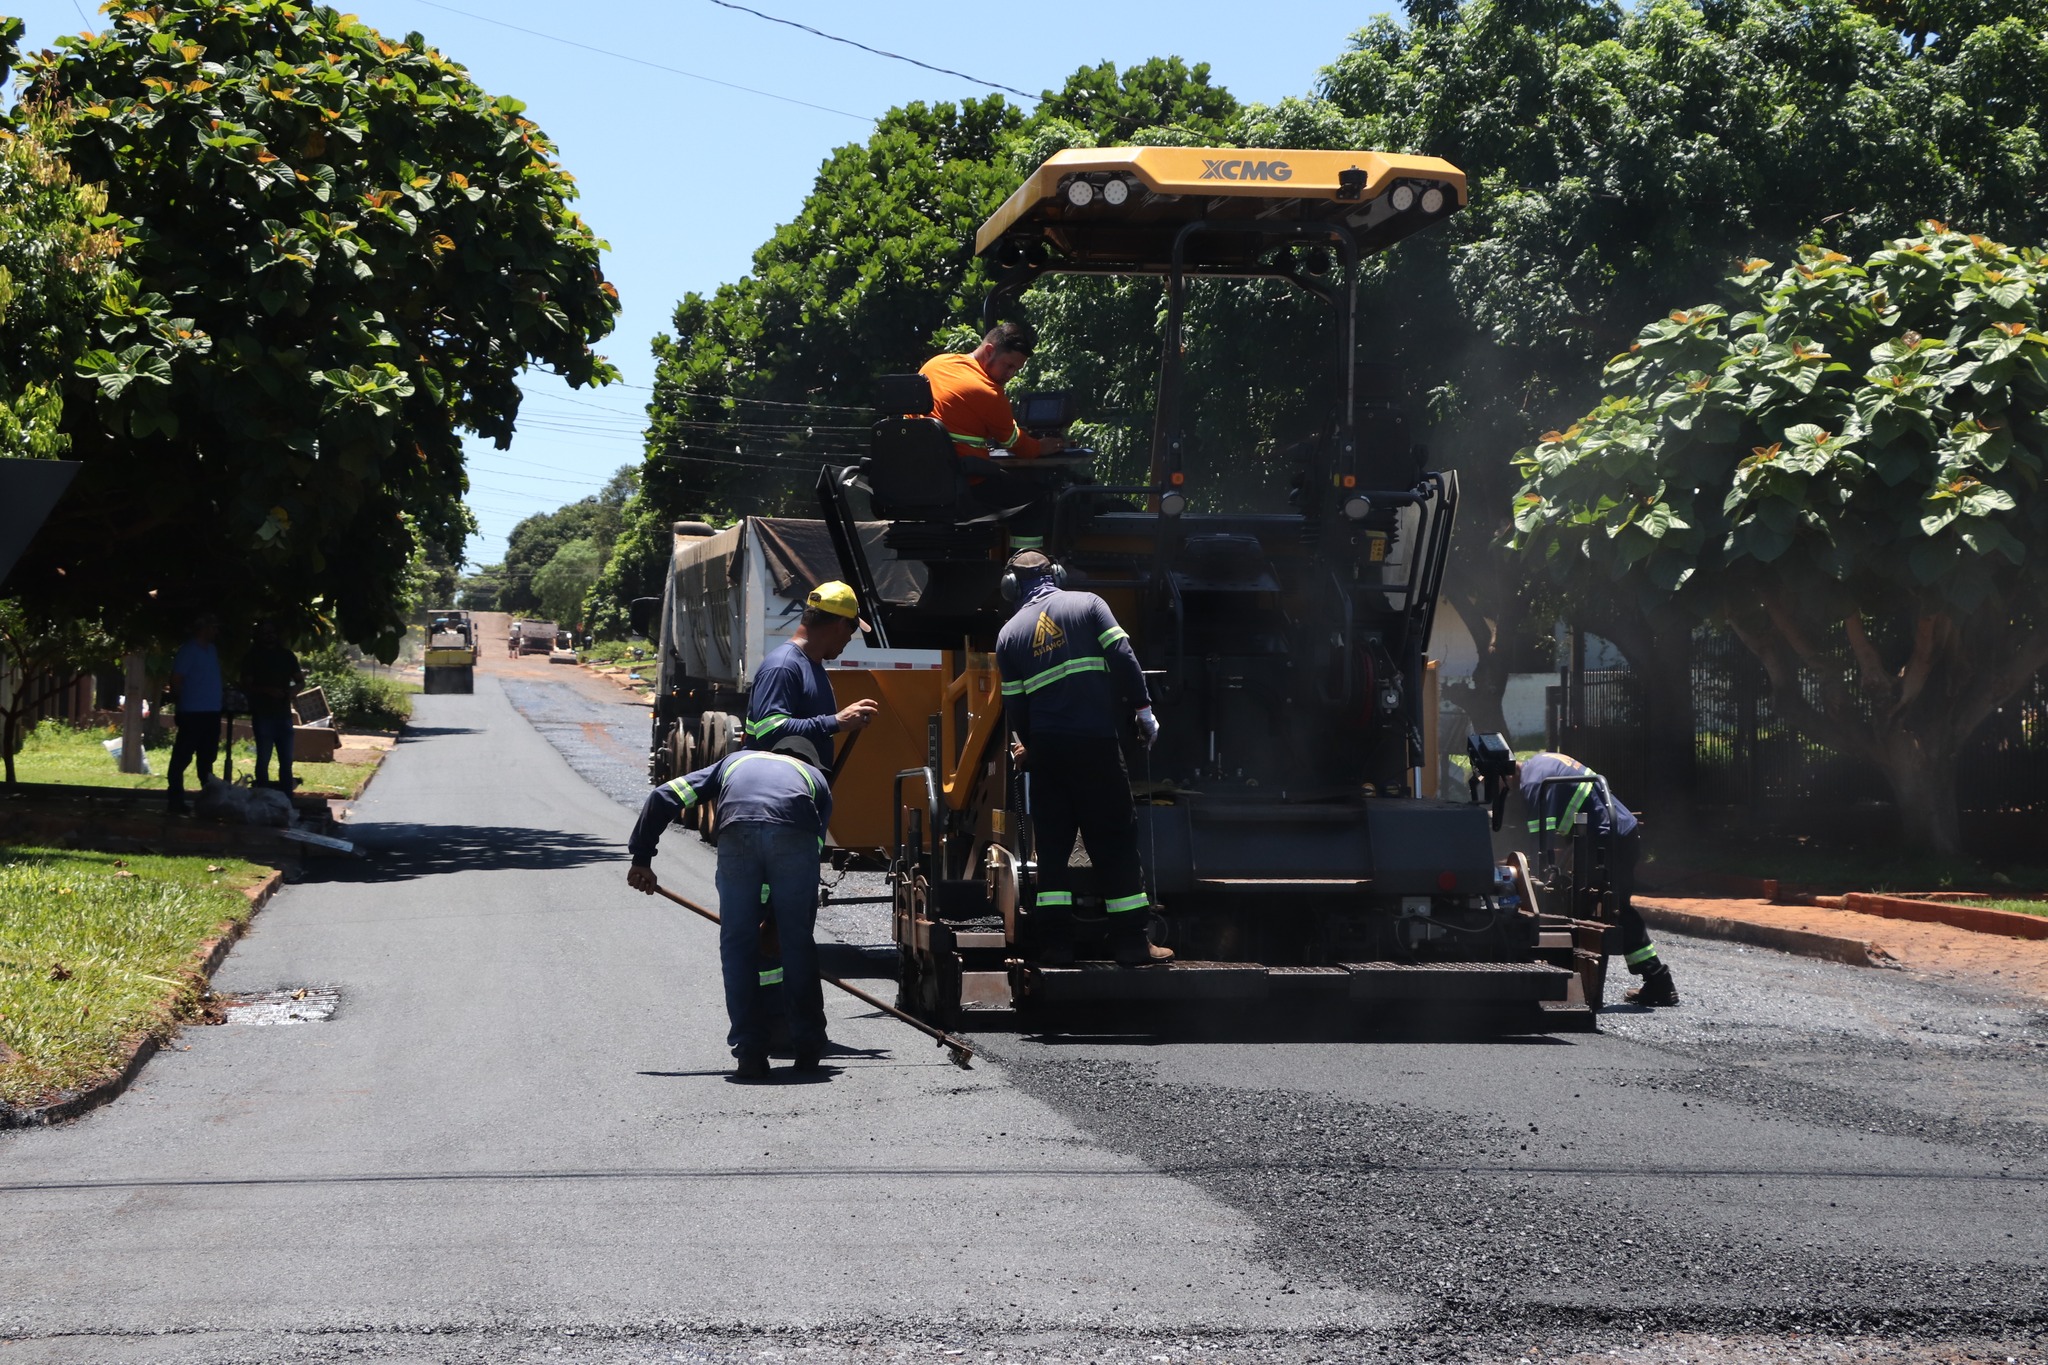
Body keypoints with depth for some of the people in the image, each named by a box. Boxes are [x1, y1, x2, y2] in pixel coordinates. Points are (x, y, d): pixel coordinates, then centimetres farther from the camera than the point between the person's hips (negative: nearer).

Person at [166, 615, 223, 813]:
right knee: (182, 758, -5)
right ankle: (176, 802, -4)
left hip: (212, 713, 9)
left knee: (206, 759, 15)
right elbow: (176, 679, -14)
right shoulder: (188, 650, -10)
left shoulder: (212, 650, 15)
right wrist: (180, 701, -9)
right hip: (193, 713, -9)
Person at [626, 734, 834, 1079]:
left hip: (737, 830, 0)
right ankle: (808, 1048, 20)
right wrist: (776, 917, 40)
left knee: (738, 944, 12)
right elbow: (817, 847, 32)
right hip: (794, 832, 0)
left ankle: (749, 1052, 10)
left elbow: (664, 797, 32)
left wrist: (641, 859, 36)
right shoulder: (816, 778, 38)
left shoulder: (735, 761, 41)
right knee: (797, 940, 15)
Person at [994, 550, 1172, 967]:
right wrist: (1143, 709, 1)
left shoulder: (1010, 633, 10)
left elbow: (1014, 704, 11)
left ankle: (1056, 938, 8)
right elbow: (1123, 657, -6)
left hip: (1046, 748, 3)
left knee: (1052, 843, 11)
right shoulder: (1088, 605, 3)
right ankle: (1131, 941, 0)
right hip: (1097, 744, -3)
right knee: (1114, 841, 1)